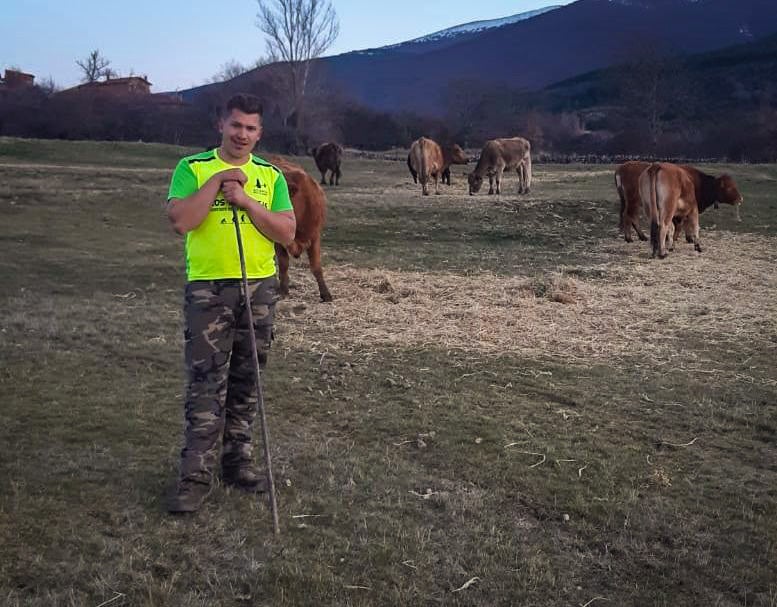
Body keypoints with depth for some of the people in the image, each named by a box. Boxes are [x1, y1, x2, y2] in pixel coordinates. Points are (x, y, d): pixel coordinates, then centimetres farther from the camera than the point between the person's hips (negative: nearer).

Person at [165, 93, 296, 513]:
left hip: (260, 288, 4)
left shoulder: (270, 175, 10)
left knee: (245, 383, 11)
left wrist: (246, 201, -11)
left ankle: (238, 462, 22)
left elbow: (287, 232, -1)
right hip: (208, 289, -3)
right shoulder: (192, 168, 1)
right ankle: (196, 475, -1)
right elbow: (180, 221, -14)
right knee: (206, 384, -6)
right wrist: (218, 180, -15)